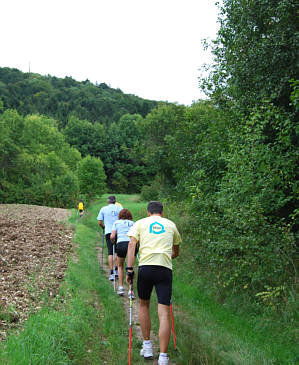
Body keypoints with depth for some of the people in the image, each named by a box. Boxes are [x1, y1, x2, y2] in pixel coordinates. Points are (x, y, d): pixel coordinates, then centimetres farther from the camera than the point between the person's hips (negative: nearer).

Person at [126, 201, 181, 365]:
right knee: (164, 313, -1)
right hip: (165, 269, 0)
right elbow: (176, 252, 29)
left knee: (144, 305, 22)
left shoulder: (140, 223, 15)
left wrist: (129, 270, -1)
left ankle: (147, 346, 25)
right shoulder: (171, 224, 20)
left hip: (145, 267, 0)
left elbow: (131, 244, 1)